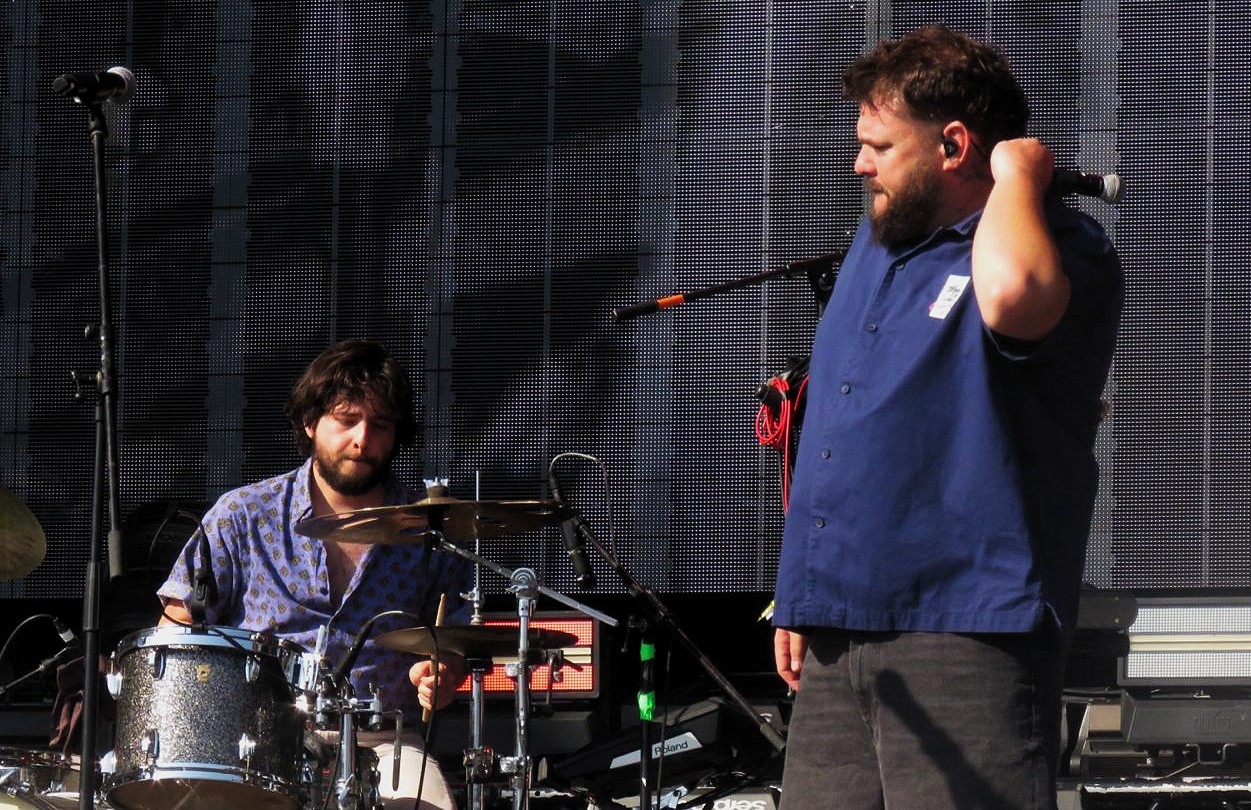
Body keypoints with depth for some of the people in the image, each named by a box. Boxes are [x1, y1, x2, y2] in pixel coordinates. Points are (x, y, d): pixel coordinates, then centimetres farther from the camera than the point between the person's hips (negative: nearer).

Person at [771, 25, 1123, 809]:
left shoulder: (1062, 246, -7)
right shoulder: (877, 242, 21)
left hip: (965, 635, -8)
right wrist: (799, 597, 22)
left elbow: (1013, 293, -34)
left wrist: (1019, 175, -16)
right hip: (834, 640, 8)